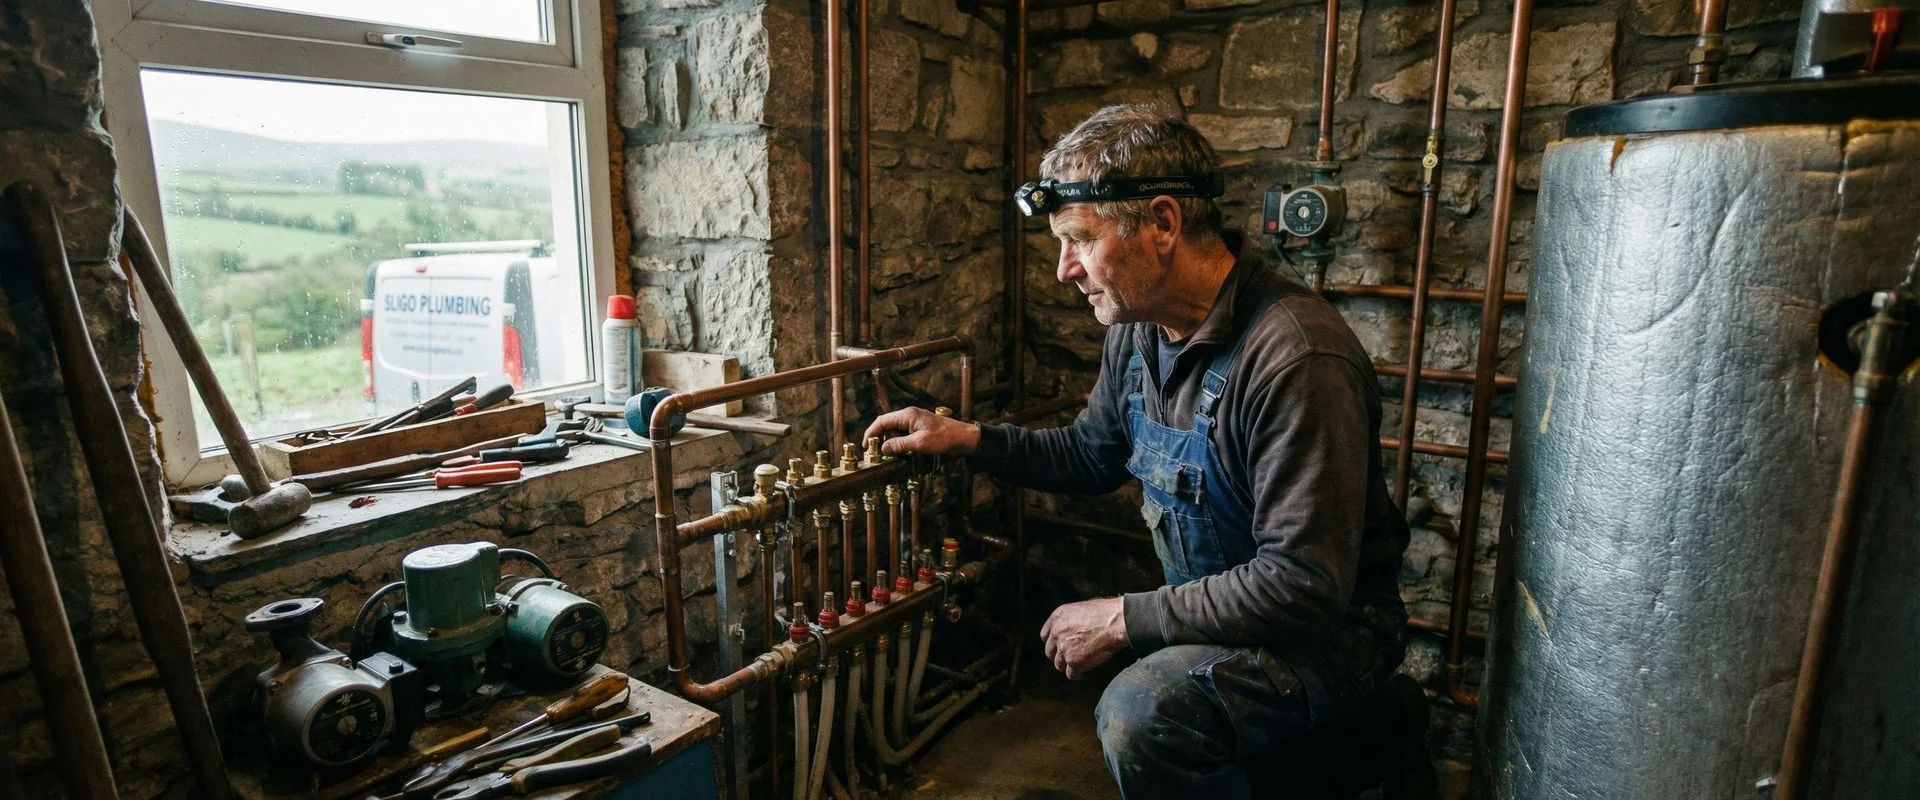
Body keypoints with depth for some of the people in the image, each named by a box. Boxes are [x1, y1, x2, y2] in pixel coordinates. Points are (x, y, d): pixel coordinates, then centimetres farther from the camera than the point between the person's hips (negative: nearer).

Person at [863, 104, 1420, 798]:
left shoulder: (1297, 359, -29)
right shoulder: (1137, 330, -1)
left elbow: (1303, 584, -28)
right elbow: (1090, 454, 15)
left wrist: (1124, 619, -23)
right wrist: (968, 438, 2)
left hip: (1325, 626, -8)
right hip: (1210, 604, 8)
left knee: (1143, 713, -30)